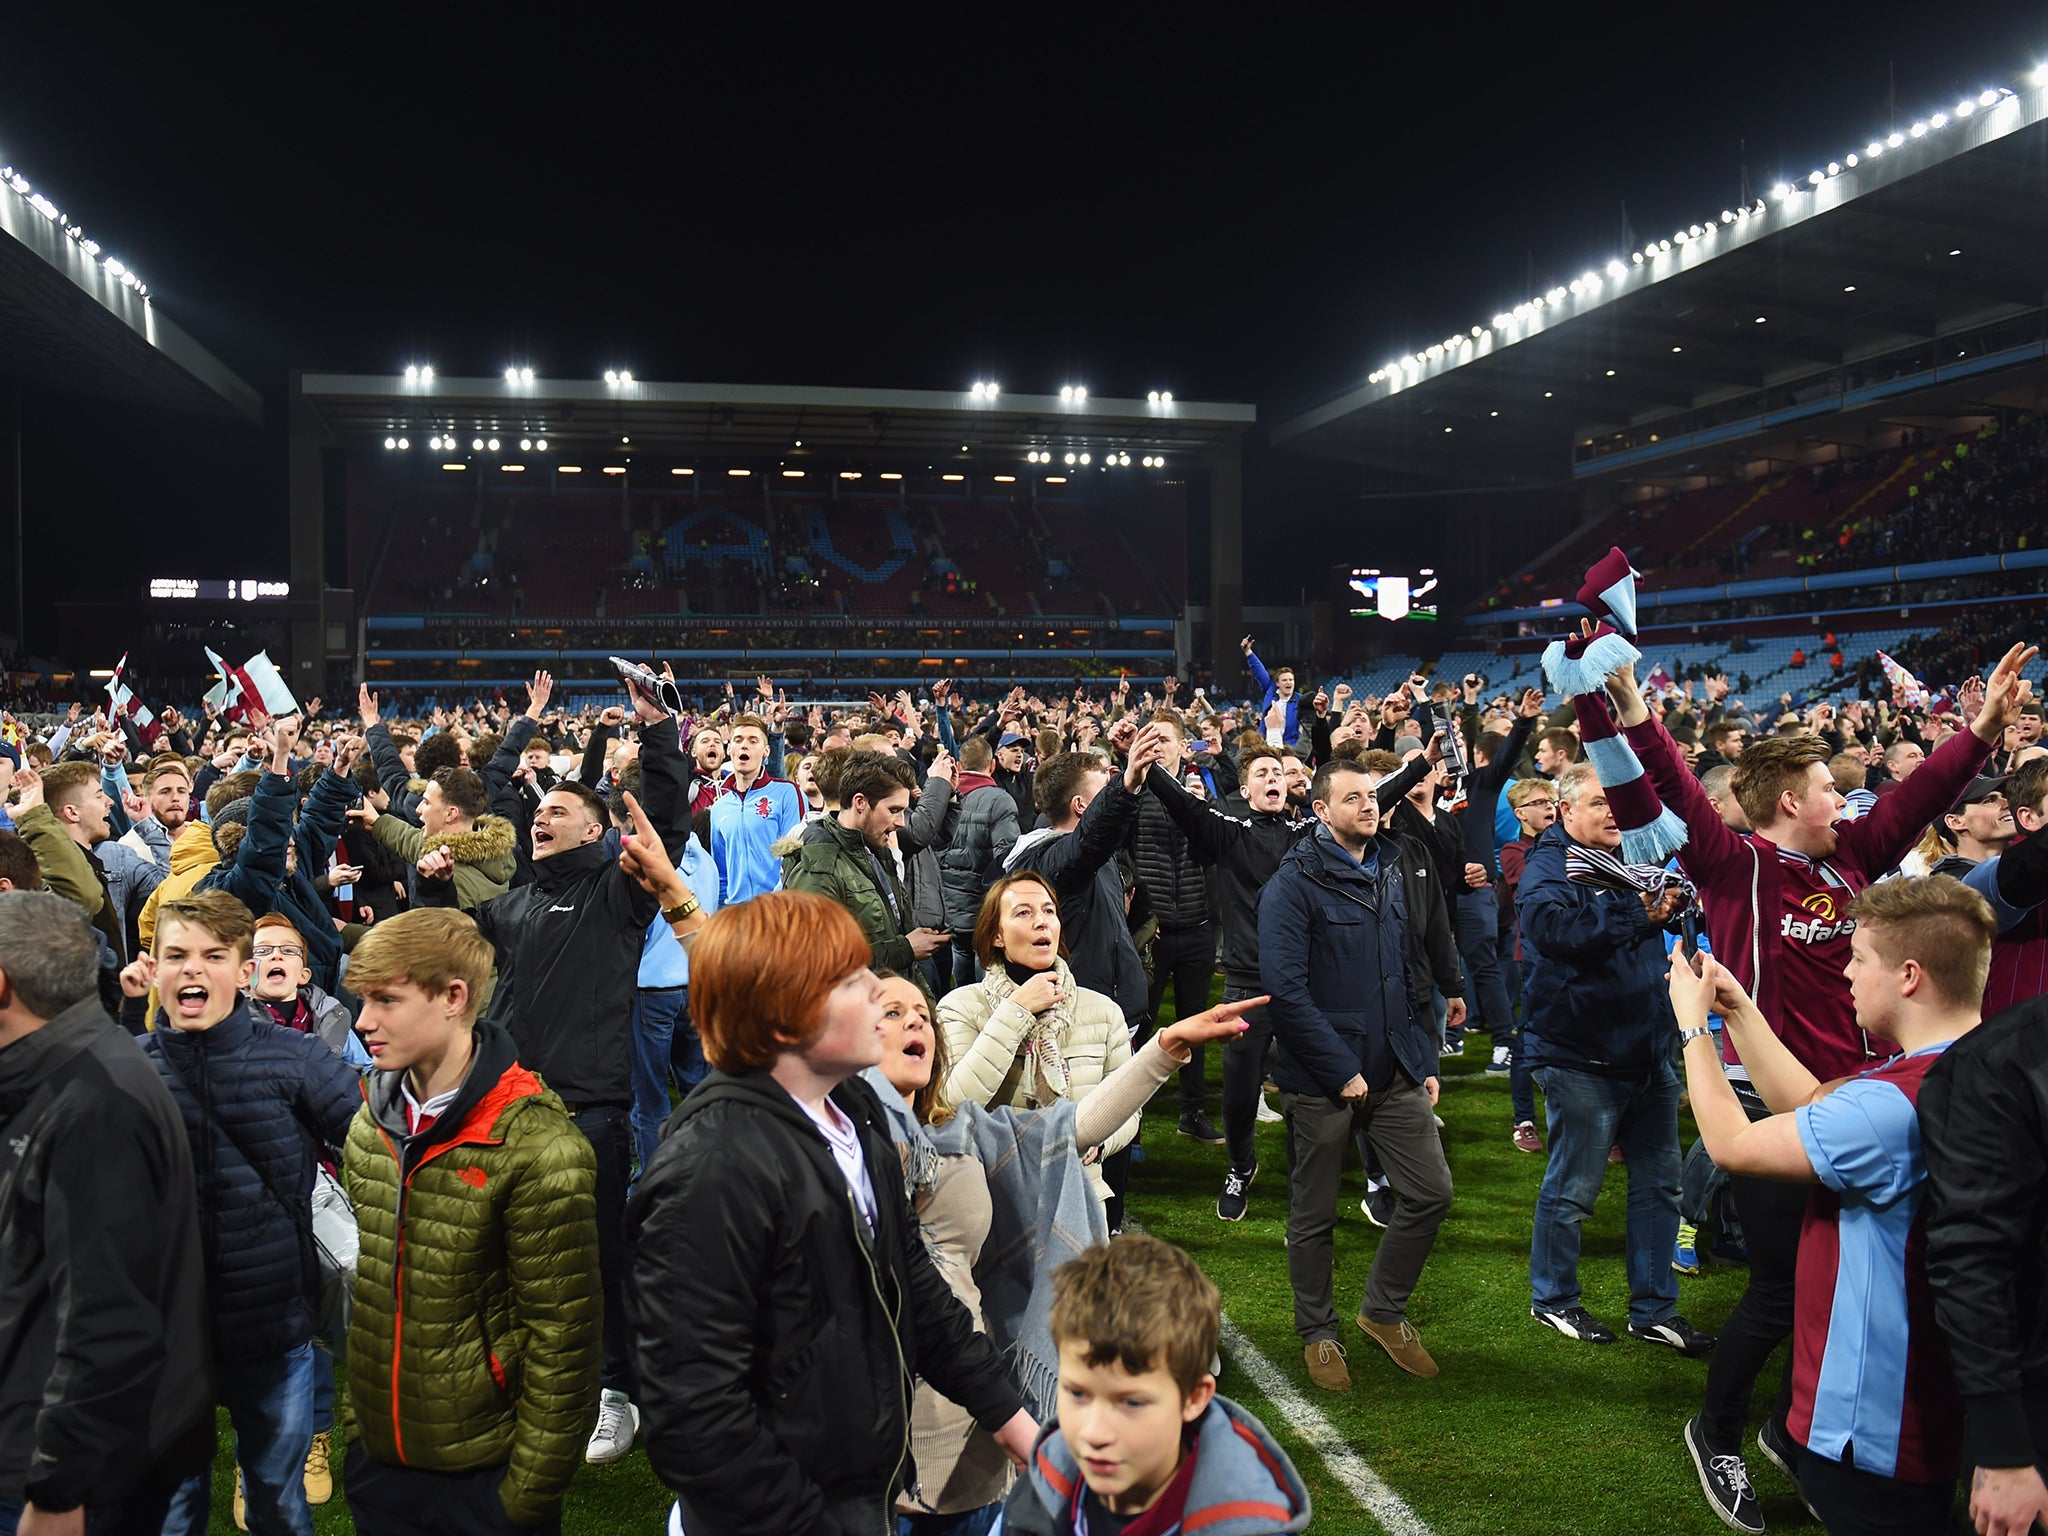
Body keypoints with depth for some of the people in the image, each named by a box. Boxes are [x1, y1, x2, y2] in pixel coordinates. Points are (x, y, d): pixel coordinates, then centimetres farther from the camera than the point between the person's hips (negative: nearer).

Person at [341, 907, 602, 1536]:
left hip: (485, 1479, -6)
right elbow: (368, 1280, 12)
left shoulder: (538, 1150, -21)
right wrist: (357, 1422, 11)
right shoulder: (372, 1121, 1)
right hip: (379, 1459, 6)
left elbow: (562, 1337, -17)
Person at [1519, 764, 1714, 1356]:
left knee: (1659, 1184, 14)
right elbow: (1553, 928, -29)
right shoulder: (1547, 868, -11)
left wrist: (1675, 900, -2)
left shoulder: (1636, 858, 11)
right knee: (1573, 1189, 4)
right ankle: (1552, 1298, 24)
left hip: (1650, 1051, 7)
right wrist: (1637, 916, -31)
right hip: (1581, 1057, -7)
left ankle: (1654, 1309, 27)